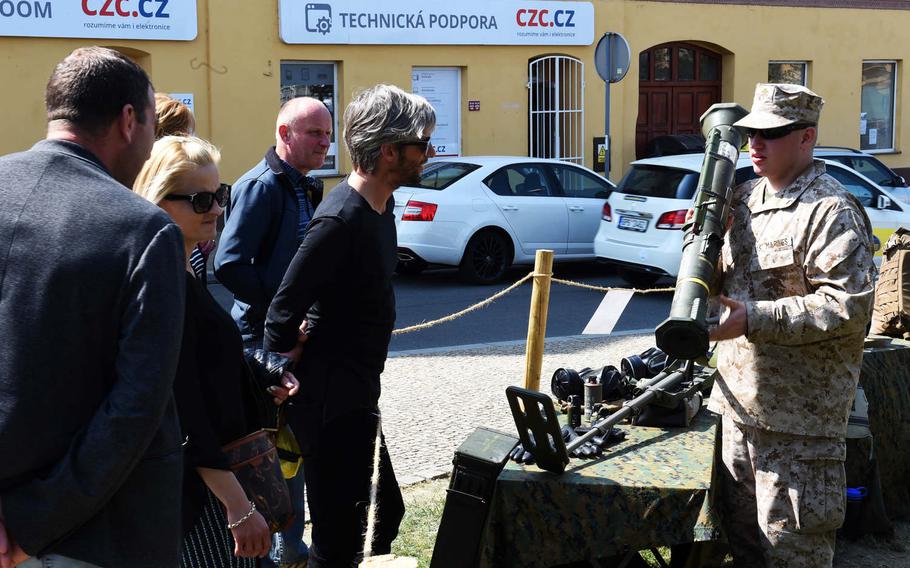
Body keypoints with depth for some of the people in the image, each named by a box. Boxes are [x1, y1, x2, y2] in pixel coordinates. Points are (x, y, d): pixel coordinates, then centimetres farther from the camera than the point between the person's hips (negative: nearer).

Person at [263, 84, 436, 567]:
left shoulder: (380, 205, 7)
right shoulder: (341, 219, -23)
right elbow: (283, 315, -22)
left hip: (356, 395, 10)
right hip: (330, 401, -10)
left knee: (385, 512, 19)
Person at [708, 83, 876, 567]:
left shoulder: (831, 212, -14)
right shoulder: (745, 197, 13)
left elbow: (848, 307, -23)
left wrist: (754, 319, -25)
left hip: (798, 417, -8)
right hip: (739, 401, 8)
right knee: (741, 529, 19)